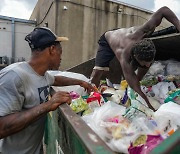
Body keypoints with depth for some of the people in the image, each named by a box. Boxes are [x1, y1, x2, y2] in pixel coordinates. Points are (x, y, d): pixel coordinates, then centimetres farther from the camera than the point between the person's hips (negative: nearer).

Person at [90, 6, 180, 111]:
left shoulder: (141, 33, -41)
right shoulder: (124, 58, -47)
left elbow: (163, 10, -31)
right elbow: (136, 89, -45)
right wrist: (152, 109, -47)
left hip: (122, 34, 5)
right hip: (107, 40, -5)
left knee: (147, 60, -7)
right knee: (98, 70, -24)